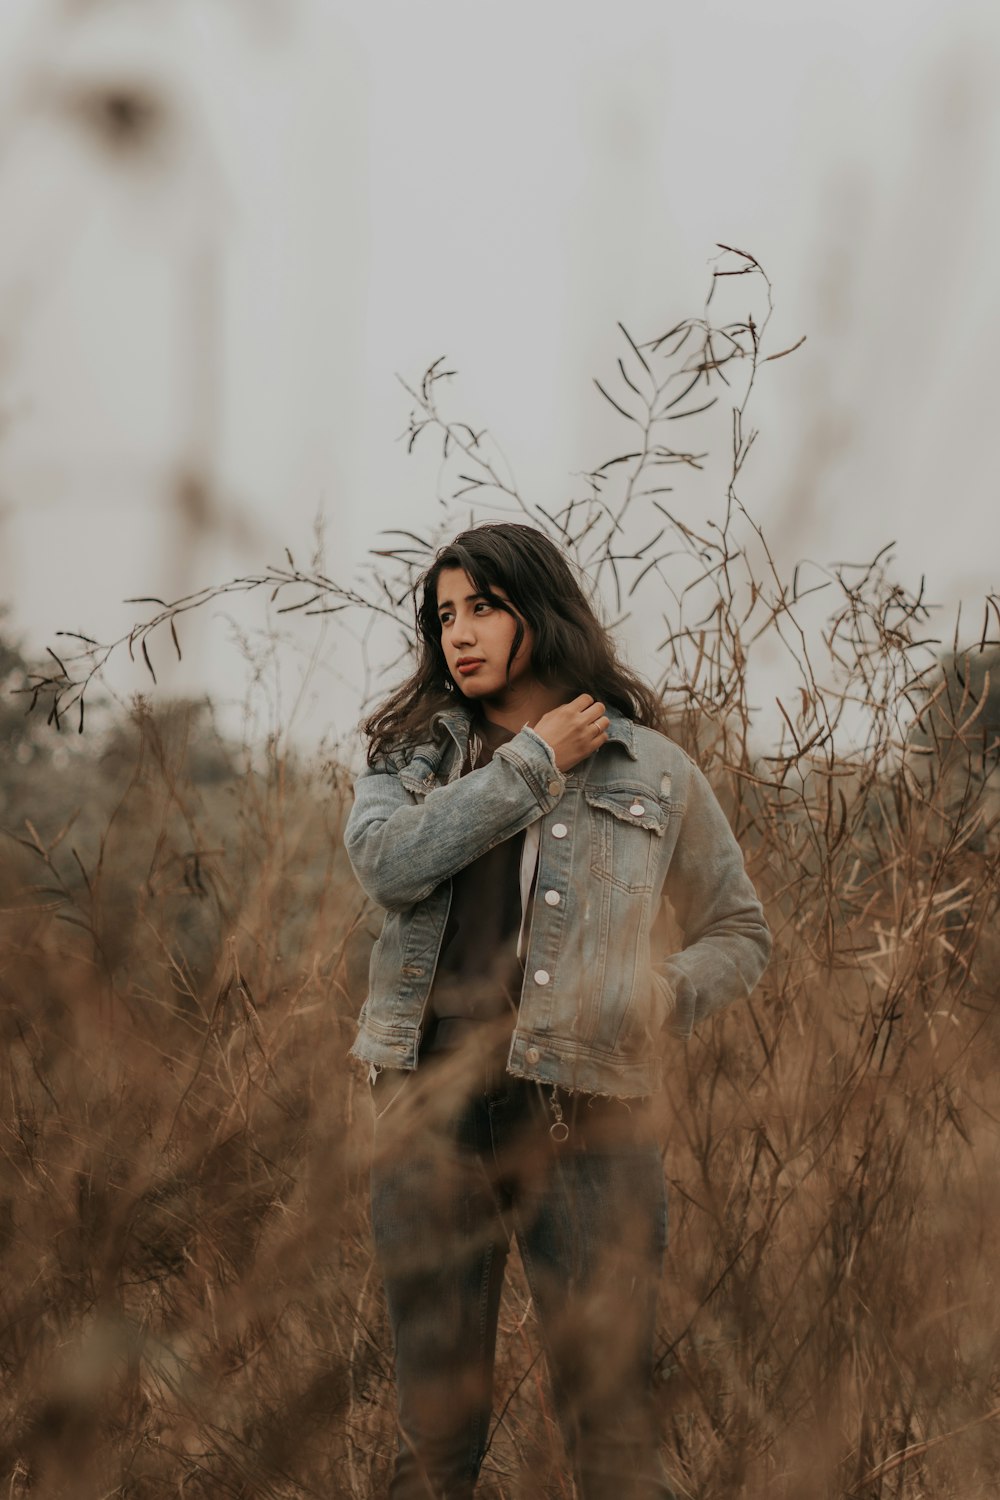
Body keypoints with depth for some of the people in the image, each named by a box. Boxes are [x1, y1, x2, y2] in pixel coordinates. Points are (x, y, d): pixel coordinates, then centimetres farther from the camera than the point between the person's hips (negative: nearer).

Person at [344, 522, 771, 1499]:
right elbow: (386, 862, -11)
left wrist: (660, 998, -6)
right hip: (429, 1104, 2)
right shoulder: (410, 751, 11)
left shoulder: (651, 768, 7)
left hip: (581, 1119, -2)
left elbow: (739, 933, 14)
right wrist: (533, 761, -7)